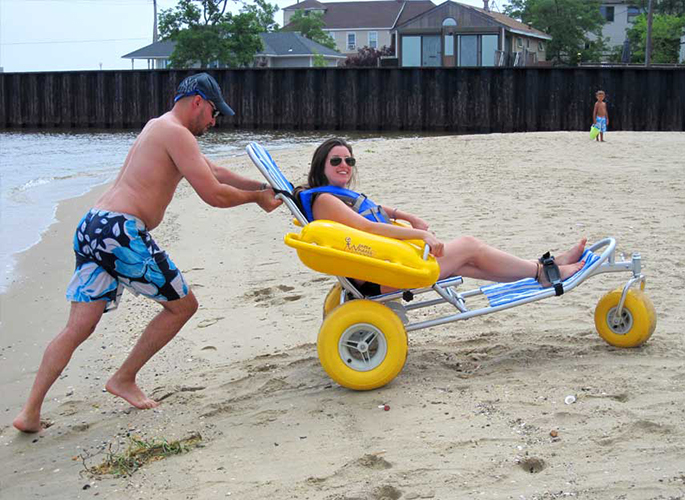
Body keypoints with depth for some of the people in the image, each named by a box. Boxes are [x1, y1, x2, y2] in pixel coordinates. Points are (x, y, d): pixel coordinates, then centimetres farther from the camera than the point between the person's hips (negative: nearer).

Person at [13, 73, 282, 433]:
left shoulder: (160, 129, 27)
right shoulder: (176, 133, -6)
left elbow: (213, 171, 35)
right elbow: (214, 195, -10)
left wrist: (263, 187, 34)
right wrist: (257, 197, 6)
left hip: (90, 228, 10)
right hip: (120, 231, -10)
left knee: (78, 328, 7)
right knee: (183, 304, 8)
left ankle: (30, 412, 1)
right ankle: (124, 380, 17)